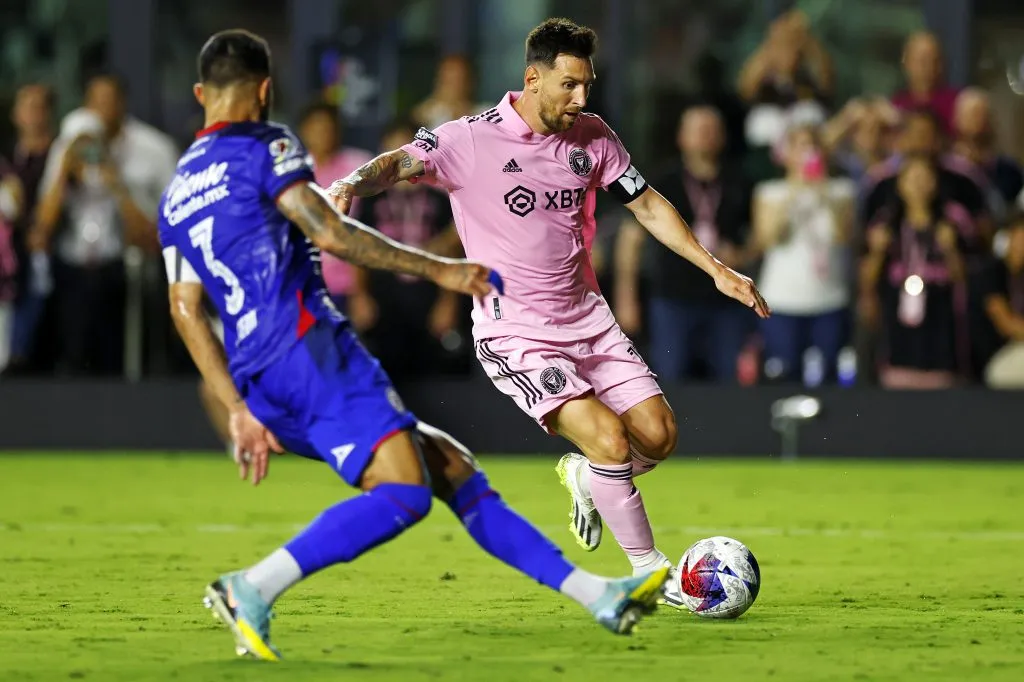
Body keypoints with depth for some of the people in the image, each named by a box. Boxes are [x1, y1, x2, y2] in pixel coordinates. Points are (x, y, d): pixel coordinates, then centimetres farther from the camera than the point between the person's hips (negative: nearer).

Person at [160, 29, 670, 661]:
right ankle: (253, 589, -32)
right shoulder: (264, 146, 2)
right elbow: (329, 233, -11)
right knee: (403, 493, -22)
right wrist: (439, 270, -6)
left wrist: (241, 410, 19)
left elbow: (187, 310, 19)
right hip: (307, 346, -9)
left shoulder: (175, 194, 23)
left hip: (259, 383, 9)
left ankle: (595, 593, 8)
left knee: (452, 466, 11)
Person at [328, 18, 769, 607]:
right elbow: (400, 163, -25)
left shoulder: (591, 136, 3)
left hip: (587, 318, 6)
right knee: (610, 440, -20)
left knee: (658, 435, -2)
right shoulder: (473, 140, -13)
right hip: (514, 335, -6)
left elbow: (647, 204, 13)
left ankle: (585, 478, 31)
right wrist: (354, 184, -48)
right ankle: (649, 570, -3)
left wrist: (716, 269, 9)